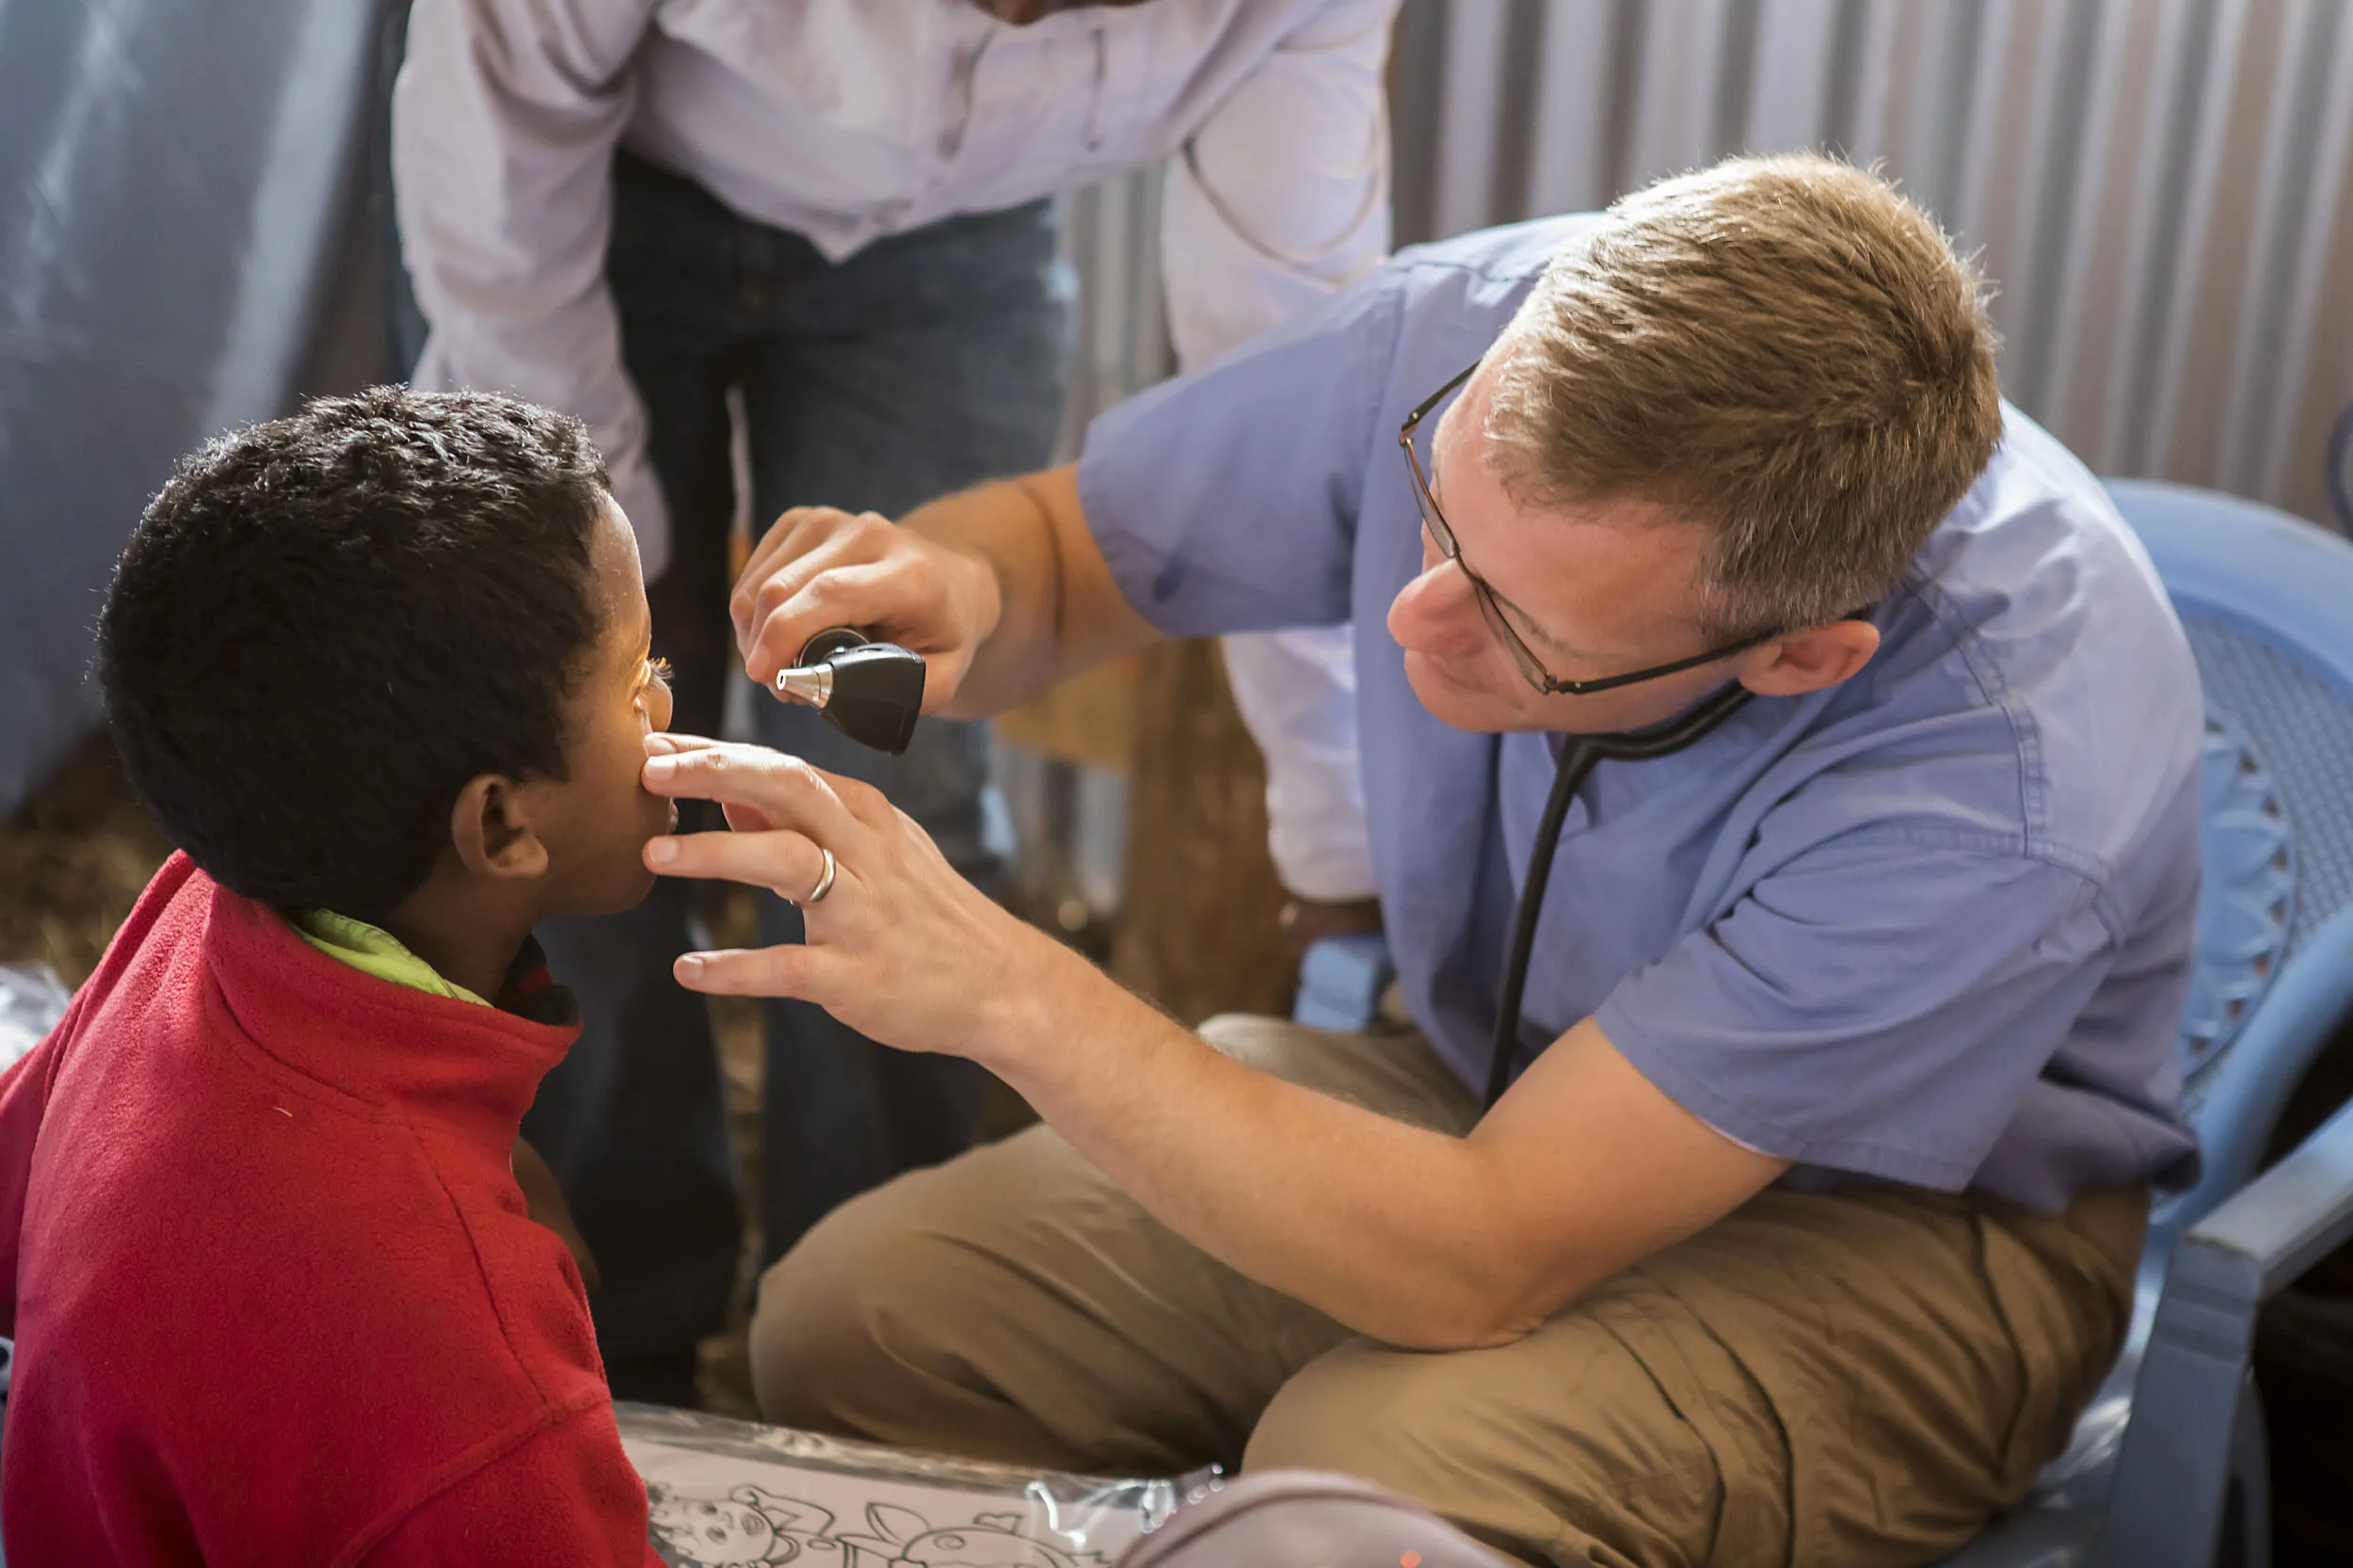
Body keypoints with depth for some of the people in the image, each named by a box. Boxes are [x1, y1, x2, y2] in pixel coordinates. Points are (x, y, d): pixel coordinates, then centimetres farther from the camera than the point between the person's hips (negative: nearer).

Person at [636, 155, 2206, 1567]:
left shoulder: (2005, 788, -35)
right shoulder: (1473, 339, -21)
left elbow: (1485, 1264, -33)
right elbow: (1057, 541, -3)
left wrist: (1004, 987, -37)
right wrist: (946, 591, -28)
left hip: (1893, 1220, -4)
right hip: (1491, 1087, 5)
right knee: (852, 1321, -11)